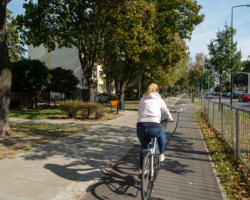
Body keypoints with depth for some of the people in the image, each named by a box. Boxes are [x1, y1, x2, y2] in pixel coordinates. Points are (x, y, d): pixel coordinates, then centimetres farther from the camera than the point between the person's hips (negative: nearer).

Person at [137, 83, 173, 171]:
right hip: (154, 127, -2)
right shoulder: (160, 100, 15)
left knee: (144, 147, 25)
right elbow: (167, 113, 23)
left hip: (140, 127, 2)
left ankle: (141, 169, 26)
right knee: (162, 133, 34)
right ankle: (162, 155, 36)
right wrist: (170, 119, 44)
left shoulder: (143, 99, 19)